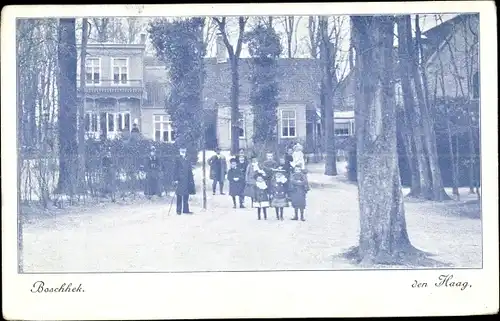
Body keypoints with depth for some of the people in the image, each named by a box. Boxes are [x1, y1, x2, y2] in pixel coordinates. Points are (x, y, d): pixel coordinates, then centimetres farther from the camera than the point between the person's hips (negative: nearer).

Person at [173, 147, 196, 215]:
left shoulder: (187, 161, 12)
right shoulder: (177, 160, -2)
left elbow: (190, 171, 14)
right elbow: (175, 170, -6)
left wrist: (191, 180, 10)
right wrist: (175, 179, -12)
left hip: (187, 180, 5)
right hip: (180, 180, -5)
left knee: (186, 196, 6)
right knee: (179, 196, -1)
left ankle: (186, 210, 12)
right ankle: (179, 210, 3)